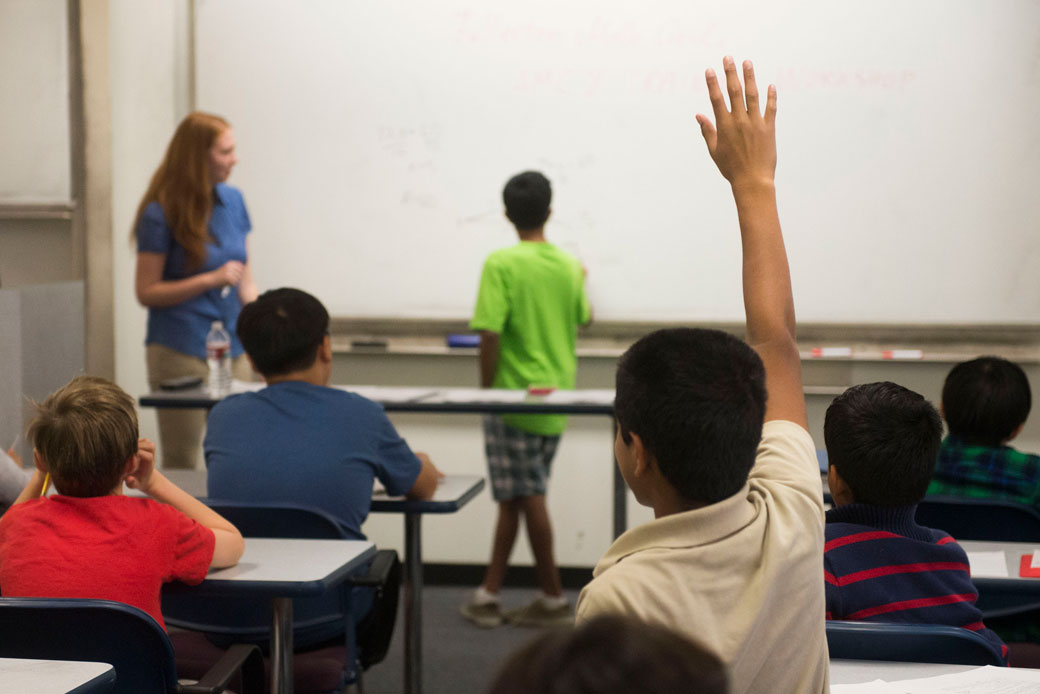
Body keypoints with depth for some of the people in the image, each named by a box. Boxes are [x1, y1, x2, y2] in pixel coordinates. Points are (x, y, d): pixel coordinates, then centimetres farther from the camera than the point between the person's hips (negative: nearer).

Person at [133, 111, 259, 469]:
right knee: (181, 464, 2)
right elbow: (146, 292, -9)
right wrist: (211, 280, -17)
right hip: (181, 354, -5)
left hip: (233, 349, 5)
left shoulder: (232, 200, 8)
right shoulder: (161, 214, -9)